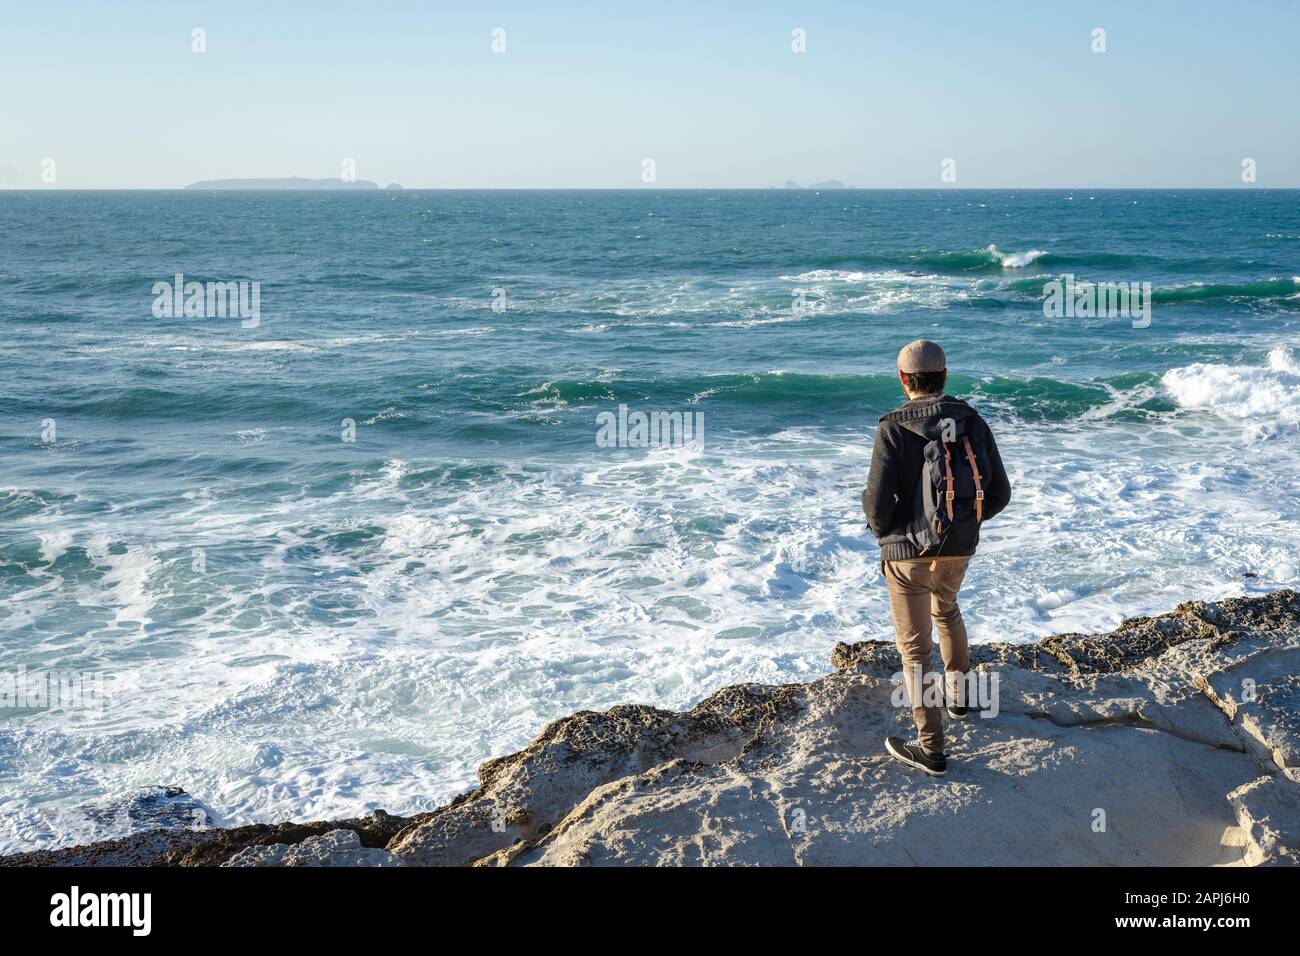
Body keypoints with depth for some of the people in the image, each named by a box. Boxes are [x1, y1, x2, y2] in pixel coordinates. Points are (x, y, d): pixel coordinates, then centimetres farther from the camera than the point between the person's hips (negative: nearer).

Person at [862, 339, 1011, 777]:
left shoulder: (894, 429, -16)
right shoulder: (972, 422, -2)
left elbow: (878, 500, -19)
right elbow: (998, 492, 1)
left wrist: (882, 531, 3)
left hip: (910, 550, -5)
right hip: (959, 547, 5)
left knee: (914, 646, 5)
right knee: (945, 609, 35)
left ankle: (931, 748, 9)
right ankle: (957, 695, 47)